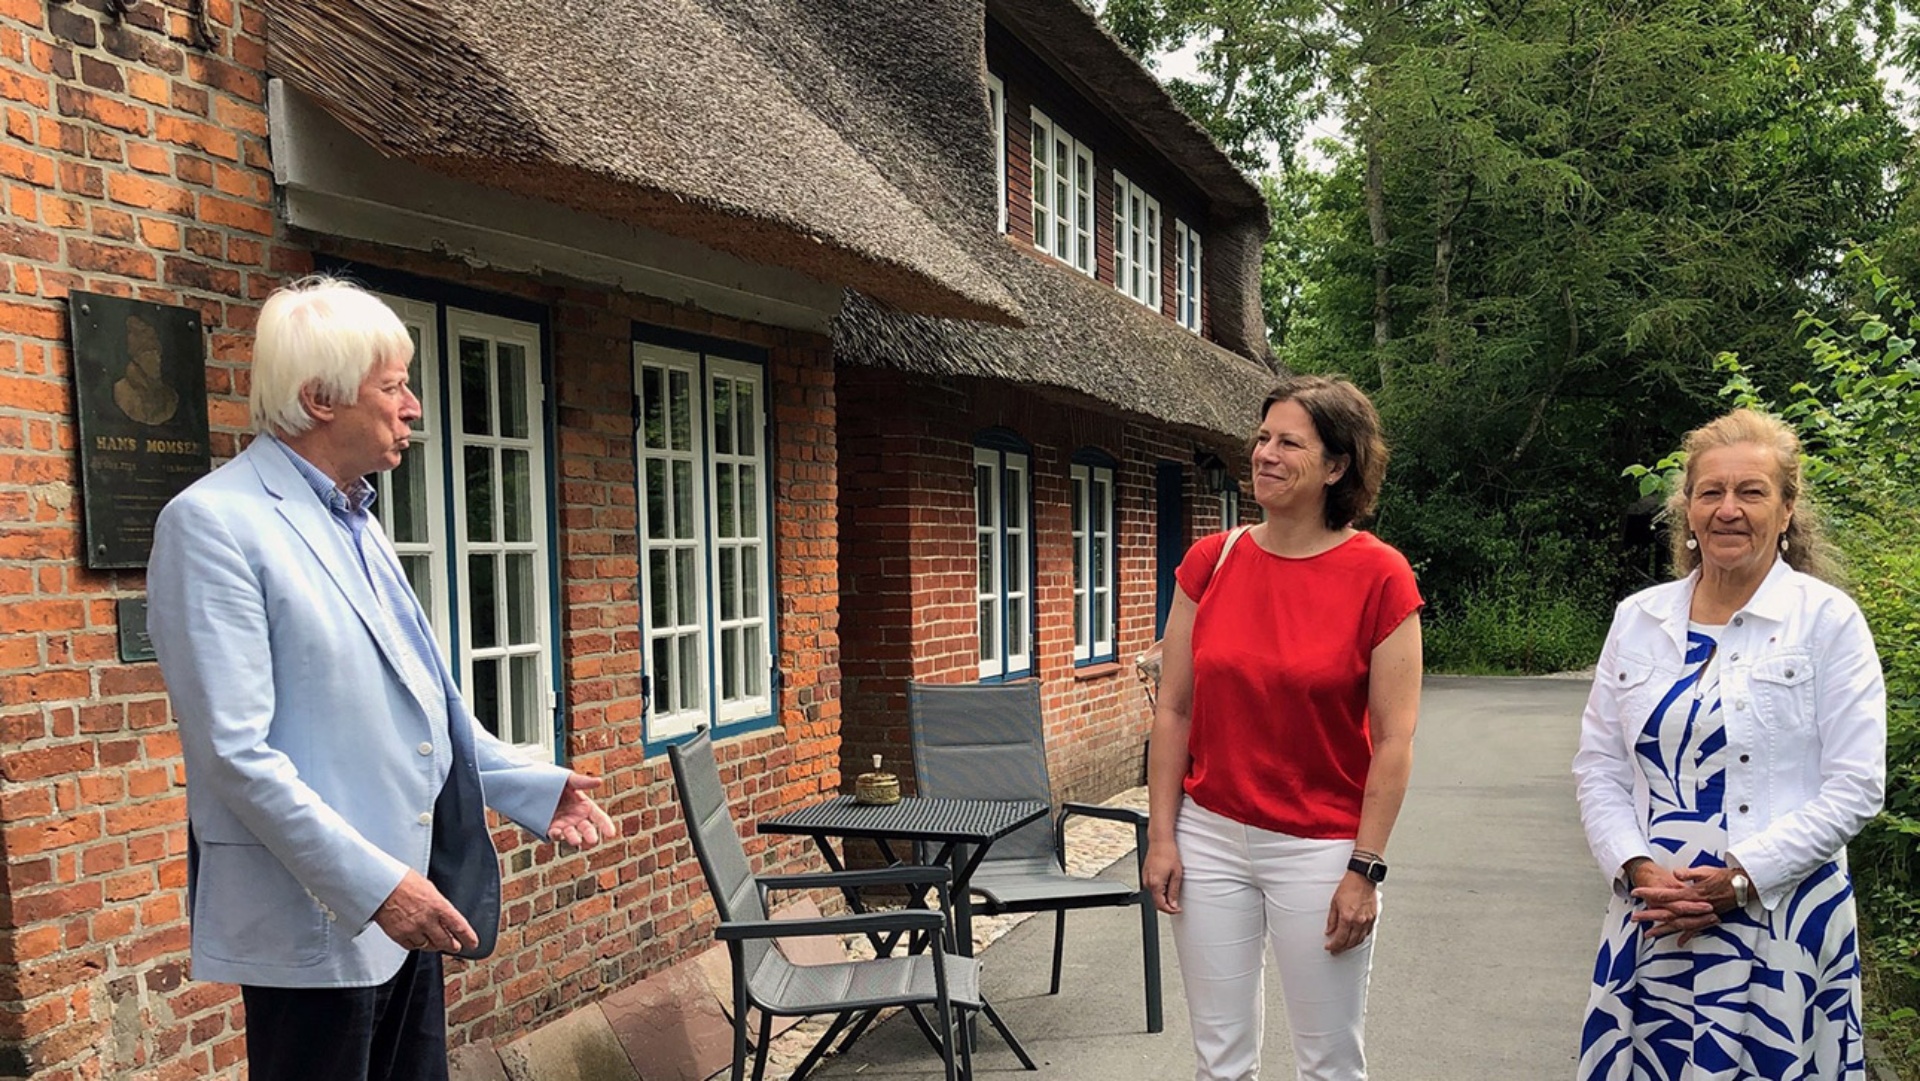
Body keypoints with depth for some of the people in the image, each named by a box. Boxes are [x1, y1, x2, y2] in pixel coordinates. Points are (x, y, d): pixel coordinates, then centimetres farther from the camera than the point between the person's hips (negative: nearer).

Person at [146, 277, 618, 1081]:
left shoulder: (355, 522, 12)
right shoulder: (213, 523, -14)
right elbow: (235, 752, -20)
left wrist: (533, 788, 10)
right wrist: (373, 883, -23)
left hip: (401, 900, 8)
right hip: (316, 921, -8)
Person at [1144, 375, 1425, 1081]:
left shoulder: (1379, 576, -9)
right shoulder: (1210, 561, 0)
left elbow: (1393, 741, -8)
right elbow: (1173, 710, 3)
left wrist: (1364, 870, -10)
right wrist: (1162, 836, 0)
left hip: (1318, 848, -3)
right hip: (1210, 837, 3)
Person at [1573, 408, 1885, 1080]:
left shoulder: (1828, 621, -3)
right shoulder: (1638, 619, 6)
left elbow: (1854, 790, -7)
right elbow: (1598, 767, 6)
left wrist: (1739, 877, -14)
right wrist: (1638, 870, -8)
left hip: (1782, 927, -3)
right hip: (1652, 923, 3)